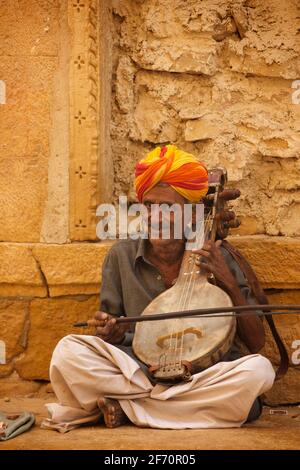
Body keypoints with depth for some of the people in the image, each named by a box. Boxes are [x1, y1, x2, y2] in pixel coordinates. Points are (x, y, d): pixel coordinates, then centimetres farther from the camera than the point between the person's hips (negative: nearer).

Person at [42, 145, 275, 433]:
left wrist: (228, 283, -14)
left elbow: (255, 344, -2)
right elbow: (108, 335, 10)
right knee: (68, 350, -23)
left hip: (205, 374, 1)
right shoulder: (122, 256, 1)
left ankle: (125, 407, -19)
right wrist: (112, 334, -15)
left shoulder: (214, 259, -2)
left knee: (259, 370, -31)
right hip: (138, 371, 0)